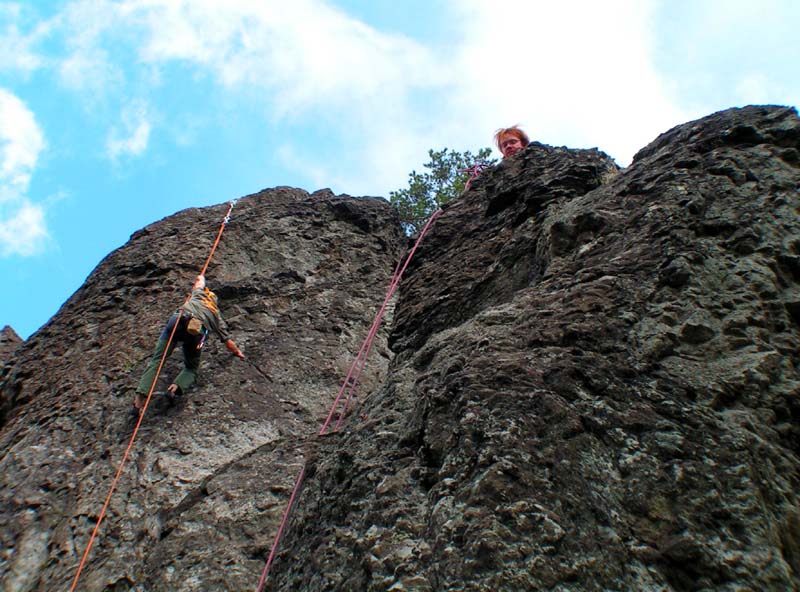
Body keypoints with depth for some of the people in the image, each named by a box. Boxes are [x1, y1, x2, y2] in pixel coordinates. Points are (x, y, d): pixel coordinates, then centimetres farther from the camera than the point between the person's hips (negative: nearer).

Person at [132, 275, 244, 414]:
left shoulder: (199, 293, 30)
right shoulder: (217, 316, 30)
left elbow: (200, 280, 54)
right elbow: (228, 342, 32)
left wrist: (200, 279, 78)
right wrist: (238, 353, 49)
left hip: (178, 320, 0)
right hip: (196, 333, 0)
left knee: (156, 360, 3)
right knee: (191, 368, 20)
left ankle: (140, 396, -12)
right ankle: (177, 386, -10)